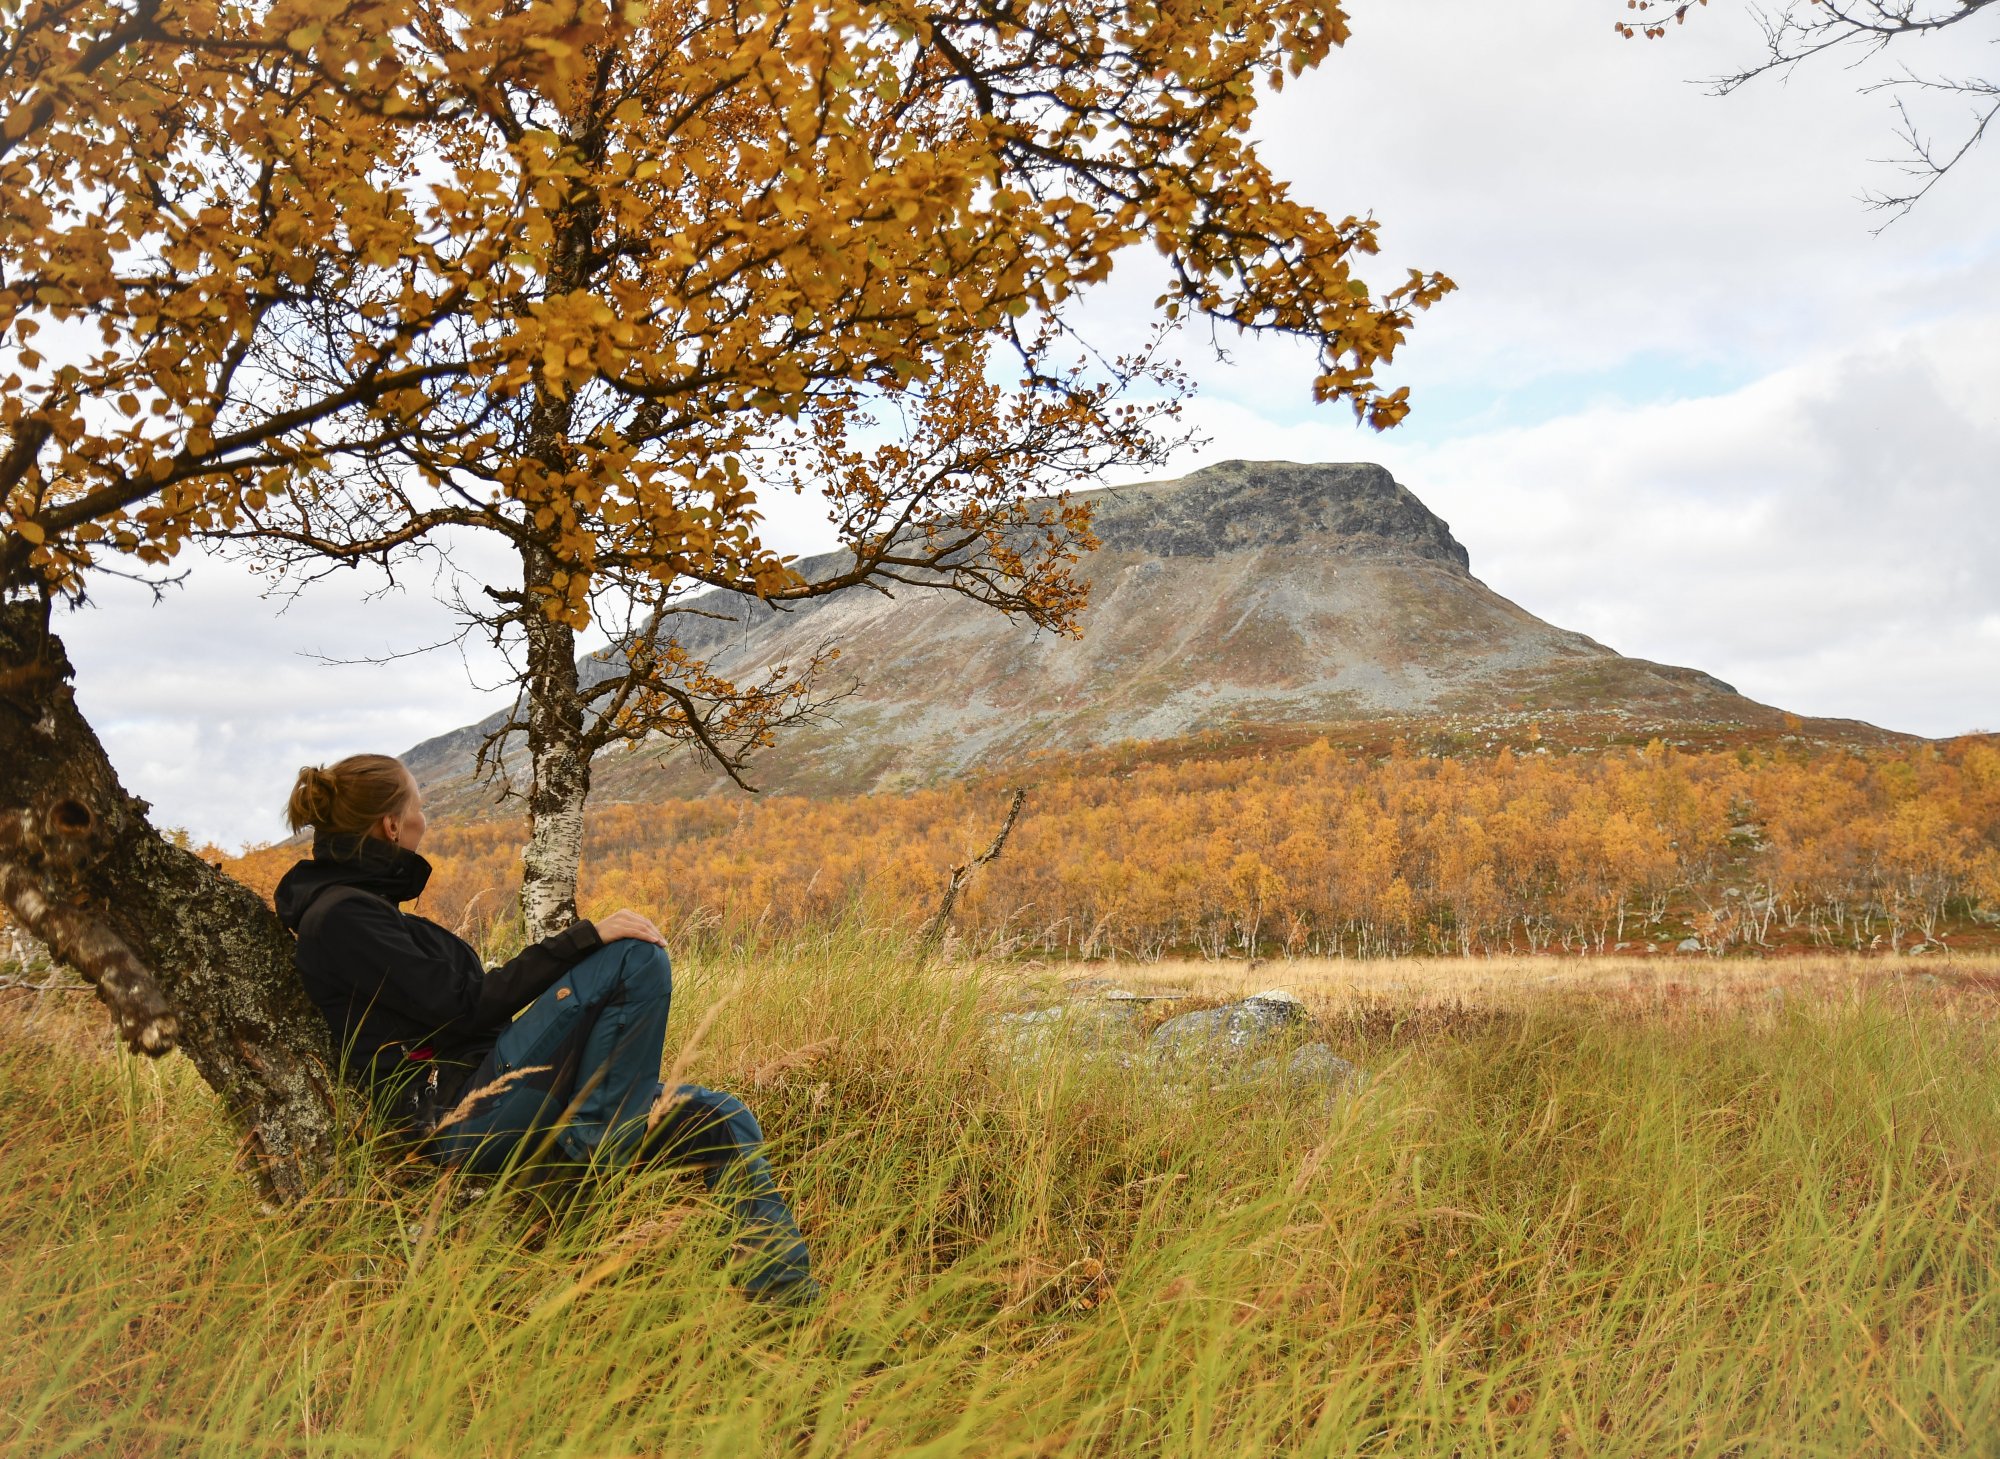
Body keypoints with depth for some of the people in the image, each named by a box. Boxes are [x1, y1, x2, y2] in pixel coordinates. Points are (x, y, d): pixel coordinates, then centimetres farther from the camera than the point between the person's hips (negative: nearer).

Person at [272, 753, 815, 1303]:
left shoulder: (364, 906, 21)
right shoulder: (340, 916, -10)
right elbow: (462, 1008, -17)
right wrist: (582, 939, -16)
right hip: (468, 1118, -10)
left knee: (721, 1119, -3)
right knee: (637, 955, -20)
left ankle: (787, 1290, -5)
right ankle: (602, 1135, -10)